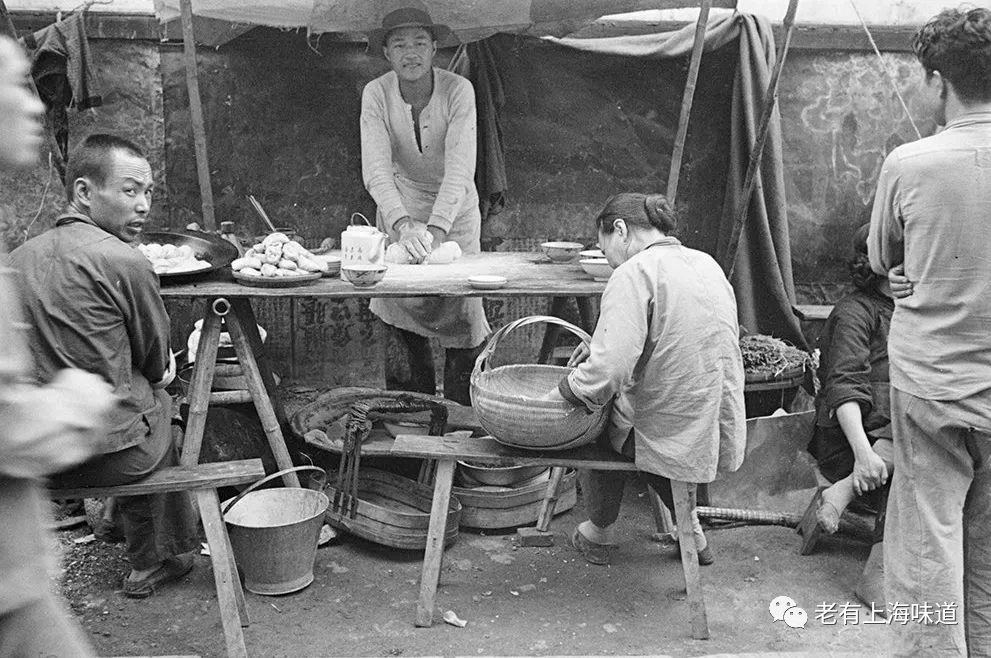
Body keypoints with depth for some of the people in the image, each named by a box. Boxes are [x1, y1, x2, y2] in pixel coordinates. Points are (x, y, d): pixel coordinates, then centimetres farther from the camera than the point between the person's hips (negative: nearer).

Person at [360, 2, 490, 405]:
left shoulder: (458, 91, -22)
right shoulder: (376, 94, -18)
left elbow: (460, 170, -30)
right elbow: (375, 170, -27)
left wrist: (436, 228, -44)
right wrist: (404, 224, -44)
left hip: (454, 208, -1)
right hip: (399, 207, 1)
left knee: (461, 302, -2)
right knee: (400, 295, 4)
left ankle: (459, 406, 19)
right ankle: (420, 393, 29)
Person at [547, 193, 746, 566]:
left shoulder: (635, 274, -17)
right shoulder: (705, 262, 8)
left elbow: (607, 370, -27)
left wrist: (557, 395, -11)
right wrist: (600, 346, 15)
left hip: (676, 435, -7)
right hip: (725, 432, 7)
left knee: (605, 429, 23)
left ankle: (598, 536, 36)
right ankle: (690, 529, 37)